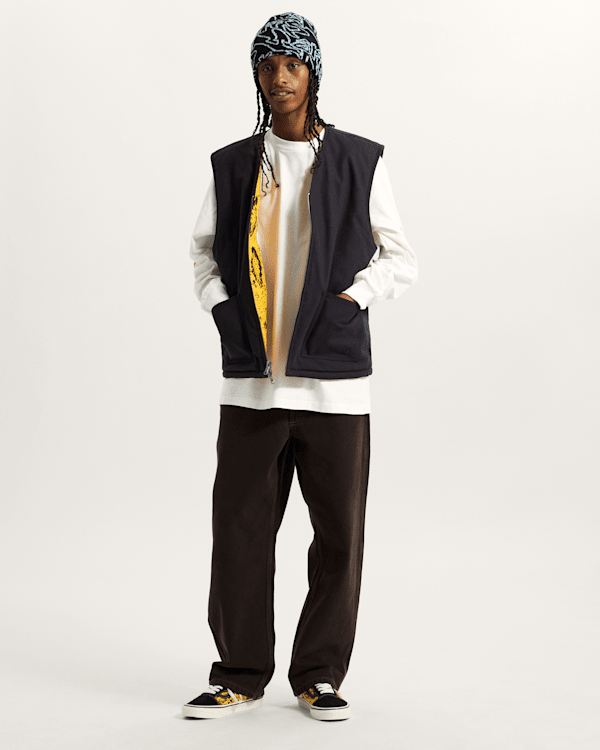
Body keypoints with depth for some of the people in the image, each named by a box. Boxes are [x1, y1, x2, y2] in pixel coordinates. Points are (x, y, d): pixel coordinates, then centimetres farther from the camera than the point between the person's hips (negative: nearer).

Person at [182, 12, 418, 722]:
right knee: (239, 529, 3)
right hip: (250, 380, 1)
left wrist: (350, 298, -6)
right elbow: (204, 249, 21)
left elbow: (399, 258, 9)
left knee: (337, 534, 3)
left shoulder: (361, 163, 4)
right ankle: (241, 675, 18)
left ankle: (319, 676, 18)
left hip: (335, 380, -1)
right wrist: (221, 305, 4)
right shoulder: (231, 166, 9)